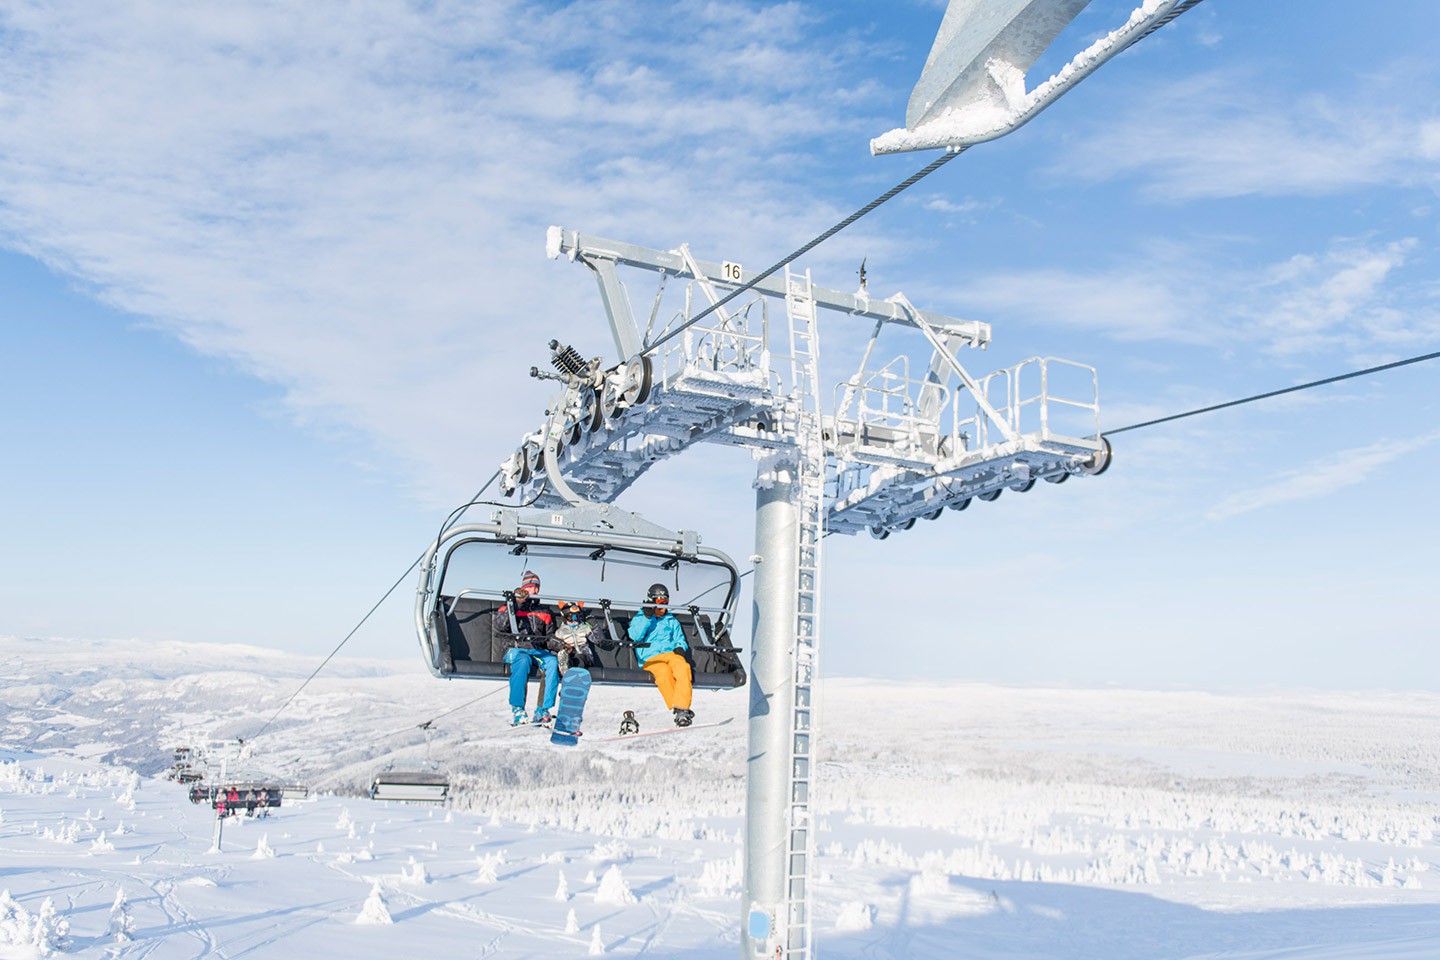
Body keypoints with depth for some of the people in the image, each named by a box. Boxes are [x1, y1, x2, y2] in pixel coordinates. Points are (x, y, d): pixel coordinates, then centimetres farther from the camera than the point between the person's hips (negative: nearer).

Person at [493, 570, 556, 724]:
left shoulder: (544, 612, 25)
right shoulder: (509, 607, 14)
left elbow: (550, 635, 24)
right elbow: (497, 627, -2)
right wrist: (512, 607, -9)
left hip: (539, 650, 3)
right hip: (518, 649, -3)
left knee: (552, 662, -31)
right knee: (522, 661, -39)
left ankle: (544, 711, -32)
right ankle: (517, 711, -39)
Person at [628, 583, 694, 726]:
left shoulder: (672, 620, 29)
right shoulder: (639, 618, 19)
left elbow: (680, 639, 26)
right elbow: (635, 636, 2)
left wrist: (680, 647, 2)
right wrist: (647, 617, -5)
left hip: (671, 653, 3)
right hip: (650, 658, -3)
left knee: (683, 668, -34)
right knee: (664, 672, -38)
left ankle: (681, 708, -40)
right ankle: (677, 708, -37)